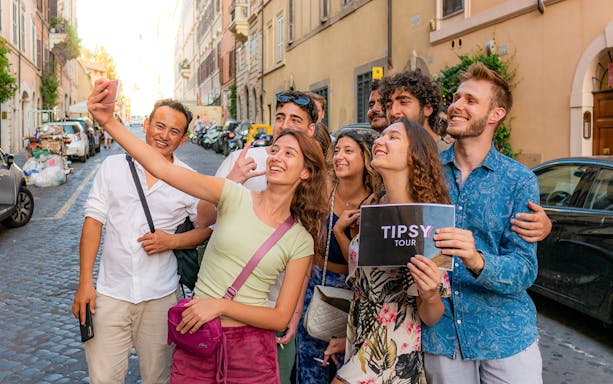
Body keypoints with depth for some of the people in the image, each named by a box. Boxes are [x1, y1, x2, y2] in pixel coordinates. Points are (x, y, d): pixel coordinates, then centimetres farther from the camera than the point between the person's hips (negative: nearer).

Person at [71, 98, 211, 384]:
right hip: (110, 293, 1)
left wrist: (173, 241, -12)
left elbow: (208, 228, 7)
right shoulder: (113, 166, 3)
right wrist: (85, 282, -2)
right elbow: (93, 222, 3)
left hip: (160, 296, 0)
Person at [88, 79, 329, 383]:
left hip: (251, 347, 0)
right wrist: (108, 122, -24)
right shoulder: (235, 197, -5)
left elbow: (281, 318, -4)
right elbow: (161, 168, -15)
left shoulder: (301, 241, -3)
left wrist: (221, 305, -16)